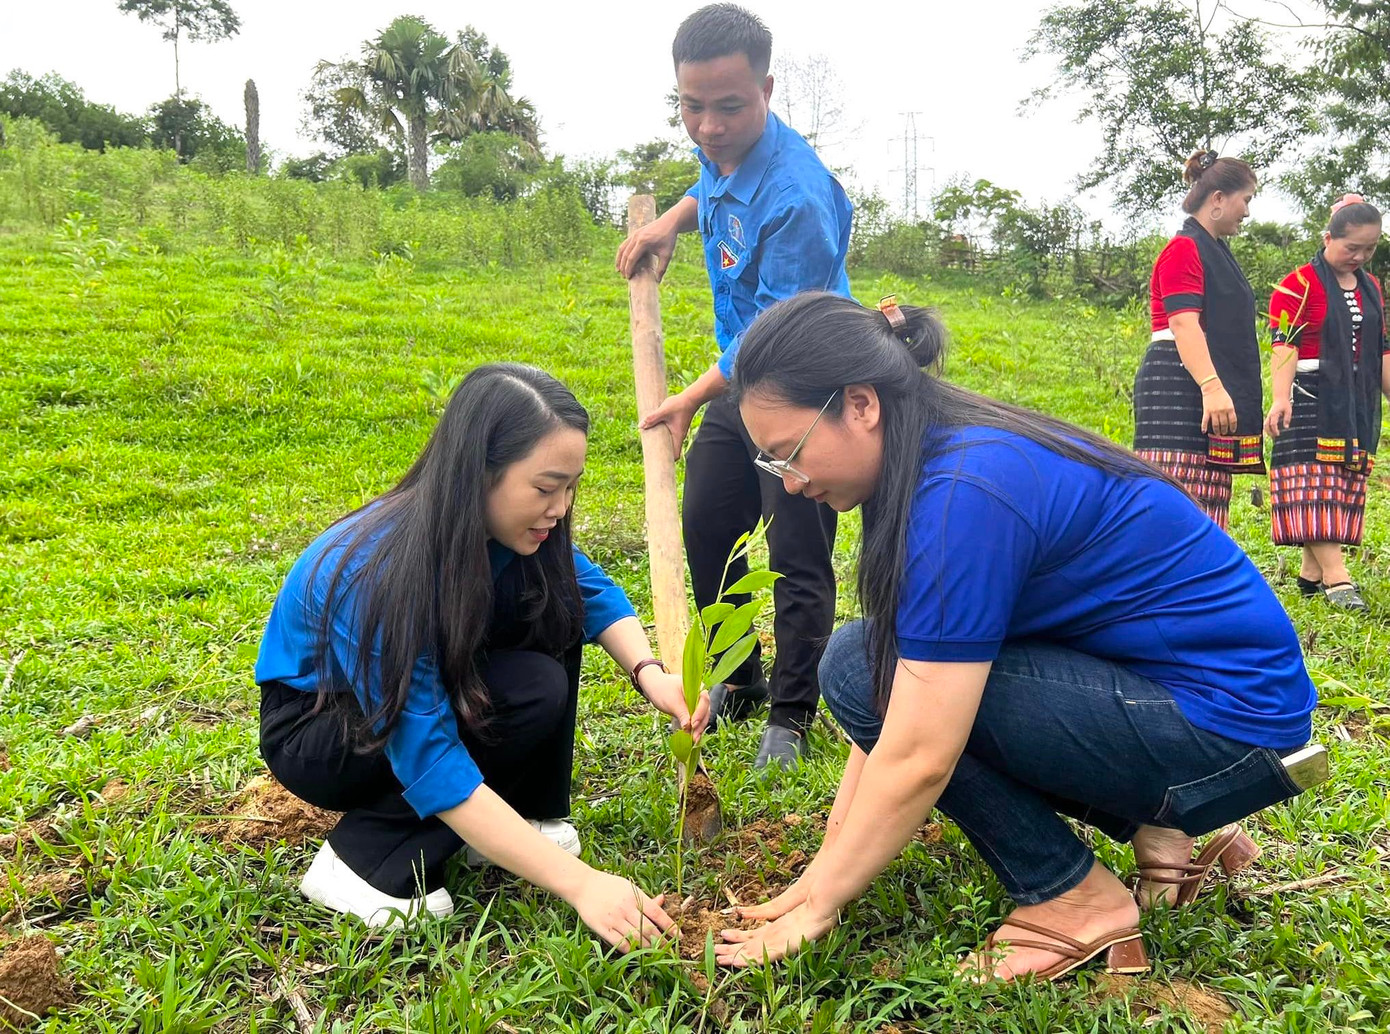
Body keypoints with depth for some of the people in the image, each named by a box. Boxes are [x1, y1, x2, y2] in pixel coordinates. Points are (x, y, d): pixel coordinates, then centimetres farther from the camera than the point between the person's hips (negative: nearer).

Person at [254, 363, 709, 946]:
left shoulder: (495, 525, -18)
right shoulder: (377, 574, -37)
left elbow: (593, 590, -3)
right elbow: (428, 762, -37)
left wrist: (648, 671, -25)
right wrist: (579, 883, -40)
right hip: (315, 731, -6)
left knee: (555, 602, -16)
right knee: (532, 693, -29)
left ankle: (524, 812, -4)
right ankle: (367, 857, -14)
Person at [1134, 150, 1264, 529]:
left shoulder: (1217, 252, 24)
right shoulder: (1184, 249, -6)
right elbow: (1184, 324, -19)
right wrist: (1211, 386, -30)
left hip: (1215, 393, 10)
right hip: (1179, 390, -10)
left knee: (1207, 522, 4)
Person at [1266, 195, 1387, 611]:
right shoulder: (1298, 285, -6)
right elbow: (1284, 346, -14)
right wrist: (1281, 398, -26)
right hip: (1311, 400, -7)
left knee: (1345, 487, 6)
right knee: (1314, 483, -14)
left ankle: (1311, 573, 11)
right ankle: (1337, 577, -18)